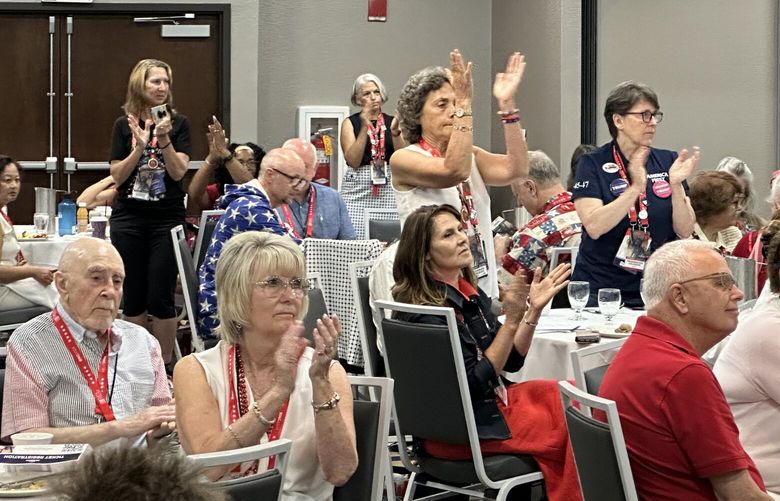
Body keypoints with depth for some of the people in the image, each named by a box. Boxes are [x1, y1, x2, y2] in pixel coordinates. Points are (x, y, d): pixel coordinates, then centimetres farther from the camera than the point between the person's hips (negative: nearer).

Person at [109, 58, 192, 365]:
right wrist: (140, 147, -13)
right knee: (133, 297, 6)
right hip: (129, 218, 2)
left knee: (161, 298, -3)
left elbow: (179, 171, -6)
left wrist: (164, 138, -19)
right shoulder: (124, 125, 5)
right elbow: (117, 176, 0)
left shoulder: (178, 123, 2)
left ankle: (164, 365, 7)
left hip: (167, 218, -1)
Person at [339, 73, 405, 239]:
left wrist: (395, 131, -11)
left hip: (388, 186, 1)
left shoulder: (392, 121, 11)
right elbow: (353, 161, -6)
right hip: (358, 186, -1)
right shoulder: (350, 123, 7)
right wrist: (365, 127, -11)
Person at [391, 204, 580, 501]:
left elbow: (511, 361, 9)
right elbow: (474, 384, -21)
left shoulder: (469, 293, 6)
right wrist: (511, 321, -26)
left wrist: (534, 310, -4)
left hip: (493, 402, 8)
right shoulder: (426, 311, -20)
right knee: (571, 425, -7)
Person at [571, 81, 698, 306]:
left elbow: (685, 231, 0)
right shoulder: (592, 164, -4)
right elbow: (594, 227, -17)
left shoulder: (668, 162, 4)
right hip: (600, 289, -2)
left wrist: (676, 185, -15)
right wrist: (636, 188, -25)